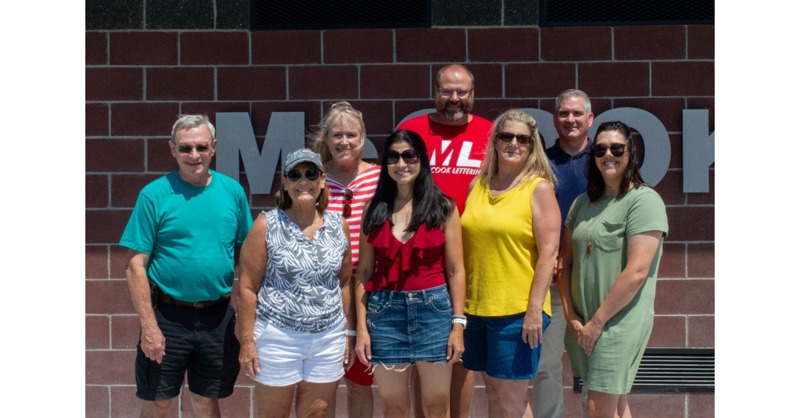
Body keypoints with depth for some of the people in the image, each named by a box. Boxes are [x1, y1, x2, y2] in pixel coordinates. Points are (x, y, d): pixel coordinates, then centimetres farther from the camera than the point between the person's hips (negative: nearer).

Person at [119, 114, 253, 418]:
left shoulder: (232, 191, 3)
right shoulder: (154, 195, -7)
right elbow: (136, 265, -9)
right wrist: (149, 326, -14)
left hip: (218, 318, 3)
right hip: (168, 316, -2)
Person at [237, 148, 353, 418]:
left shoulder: (338, 226, 5)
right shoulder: (266, 225, -6)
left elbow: (344, 283, 11)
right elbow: (248, 287, -6)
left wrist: (348, 333, 10)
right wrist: (247, 340, -9)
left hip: (329, 339, 3)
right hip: (277, 338, -3)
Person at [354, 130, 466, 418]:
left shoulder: (443, 208, 2)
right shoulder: (375, 209, 7)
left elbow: (455, 270, 2)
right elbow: (364, 272, 6)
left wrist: (458, 324, -5)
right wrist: (361, 327, 0)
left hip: (433, 308, -1)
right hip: (385, 310, 2)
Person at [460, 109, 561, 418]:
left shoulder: (539, 189, -5)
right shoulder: (478, 185, 11)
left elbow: (548, 252, -11)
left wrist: (535, 309, -17)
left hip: (518, 311, -5)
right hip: (476, 308, 5)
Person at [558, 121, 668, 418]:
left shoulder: (644, 201, -10)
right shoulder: (583, 203, 12)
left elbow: (636, 273, -17)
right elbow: (566, 262, 12)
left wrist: (598, 321, -14)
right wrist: (571, 316, 1)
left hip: (620, 321, -7)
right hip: (583, 322, 7)